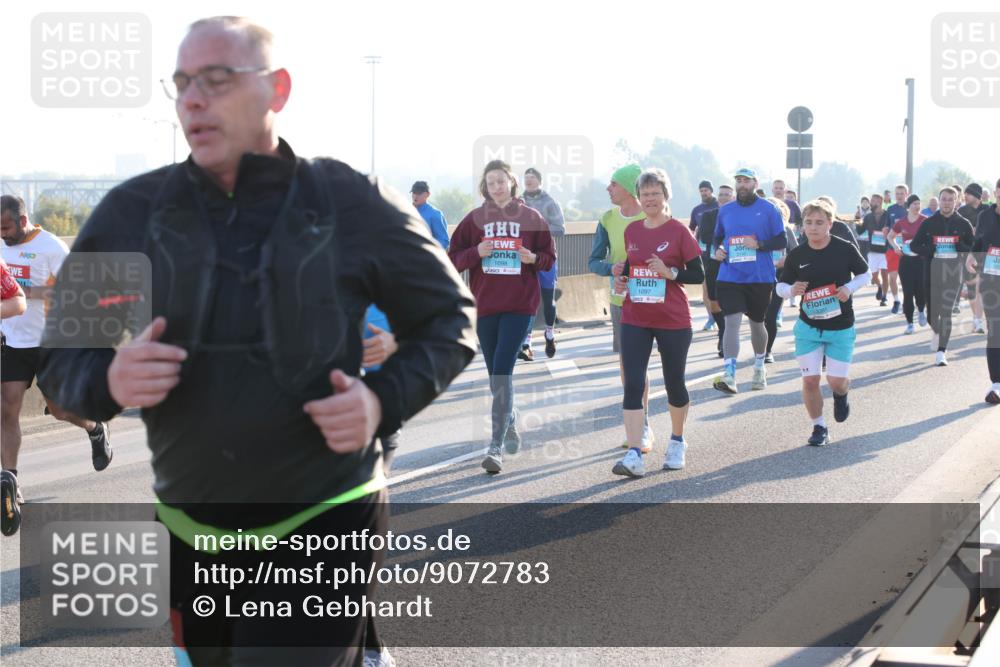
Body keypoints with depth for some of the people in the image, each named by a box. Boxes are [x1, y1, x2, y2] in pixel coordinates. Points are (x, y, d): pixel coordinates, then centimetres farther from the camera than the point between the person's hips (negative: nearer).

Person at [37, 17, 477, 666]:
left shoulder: (353, 205, -7)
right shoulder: (132, 213, -2)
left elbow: (450, 315, 3)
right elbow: (61, 357, 4)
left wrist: (384, 400, -14)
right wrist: (109, 380, -19)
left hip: (323, 528, -4)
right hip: (189, 534, 4)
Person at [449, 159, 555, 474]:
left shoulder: (531, 217, 3)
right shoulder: (475, 218, 7)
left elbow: (549, 256, 10)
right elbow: (454, 258, 7)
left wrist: (533, 258, -12)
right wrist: (477, 252, -12)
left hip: (519, 305, -3)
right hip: (484, 305, 3)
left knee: (502, 372, -13)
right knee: (496, 374, 11)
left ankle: (496, 446, -15)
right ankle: (509, 420, 37)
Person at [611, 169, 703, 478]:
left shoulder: (678, 231, -6)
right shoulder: (631, 230, 7)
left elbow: (699, 274, -6)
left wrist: (670, 272, -21)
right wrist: (623, 275, 1)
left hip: (673, 321, -3)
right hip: (635, 320, 3)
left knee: (674, 383, 11)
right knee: (632, 385, -10)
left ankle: (677, 441, 35)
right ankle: (634, 455, -13)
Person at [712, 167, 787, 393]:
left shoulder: (768, 210, -1)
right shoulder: (725, 211, 8)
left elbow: (782, 241, -2)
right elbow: (718, 237, 22)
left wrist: (759, 244, -18)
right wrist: (718, 249, 0)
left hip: (760, 278, -1)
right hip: (730, 277, 1)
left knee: (757, 323, 14)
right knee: (731, 322, -13)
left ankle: (759, 368, 37)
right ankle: (729, 376, -19)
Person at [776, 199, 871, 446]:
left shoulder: (845, 249, -9)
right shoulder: (796, 255, -5)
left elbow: (865, 274, 5)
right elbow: (780, 286, 5)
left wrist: (849, 288, -15)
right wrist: (791, 289, -18)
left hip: (841, 327, -1)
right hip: (808, 327, 1)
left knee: (836, 381, -3)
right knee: (810, 380, -3)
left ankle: (841, 395, 36)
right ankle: (819, 428, 17)